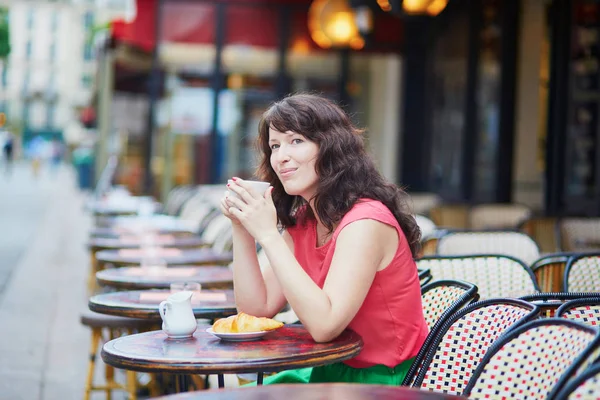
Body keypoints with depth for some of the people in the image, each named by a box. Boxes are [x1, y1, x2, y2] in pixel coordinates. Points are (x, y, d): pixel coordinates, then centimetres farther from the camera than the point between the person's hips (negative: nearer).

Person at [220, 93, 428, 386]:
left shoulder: (365, 220, -21)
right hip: (333, 372, 7)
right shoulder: (301, 222, 4)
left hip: (386, 381, -7)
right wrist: (241, 228, -10)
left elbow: (324, 325, -29)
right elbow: (258, 307, 1)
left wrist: (268, 235, -28)